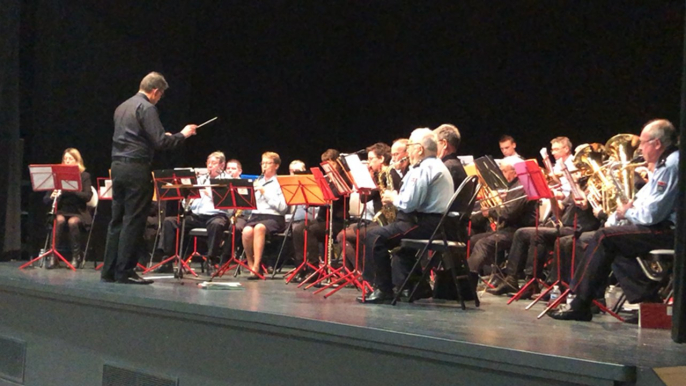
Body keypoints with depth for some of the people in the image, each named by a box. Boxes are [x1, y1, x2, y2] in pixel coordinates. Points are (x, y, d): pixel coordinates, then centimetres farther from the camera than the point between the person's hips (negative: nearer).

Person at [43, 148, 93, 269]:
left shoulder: (84, 176, 2)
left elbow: (88, 196, -12)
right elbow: (45, 199, 6)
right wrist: (52, 196, -18)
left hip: (79, 212, -2)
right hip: (62, 210, 2)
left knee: (73, 222, -35)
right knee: (59, 220, -33)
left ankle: (76, 256, -21)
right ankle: (53, 255, -30)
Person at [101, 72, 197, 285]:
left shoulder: (123, 107, 18)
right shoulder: (147, 108, -10)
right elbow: (160, 142, -17)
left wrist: (165, 137, 29)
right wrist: (182, 134, -2)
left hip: (118, 165, 9)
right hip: (137, 169, -9)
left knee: (117, 220, 11)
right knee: (133, 221, -4)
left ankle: (109, 271, 13)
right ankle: (125, 271, -3)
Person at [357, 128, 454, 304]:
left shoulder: (424, 169, -14)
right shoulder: (438, 166, 20)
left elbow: (408, 203, -22)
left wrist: (393, 197, -3)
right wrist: (398, 197, 14)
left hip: (426, 225, -11)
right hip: (440, 225, 11)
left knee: (375, 236, -13)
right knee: (398, 238, 34)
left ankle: (383, 290, -11)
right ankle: (418, 286, 27)